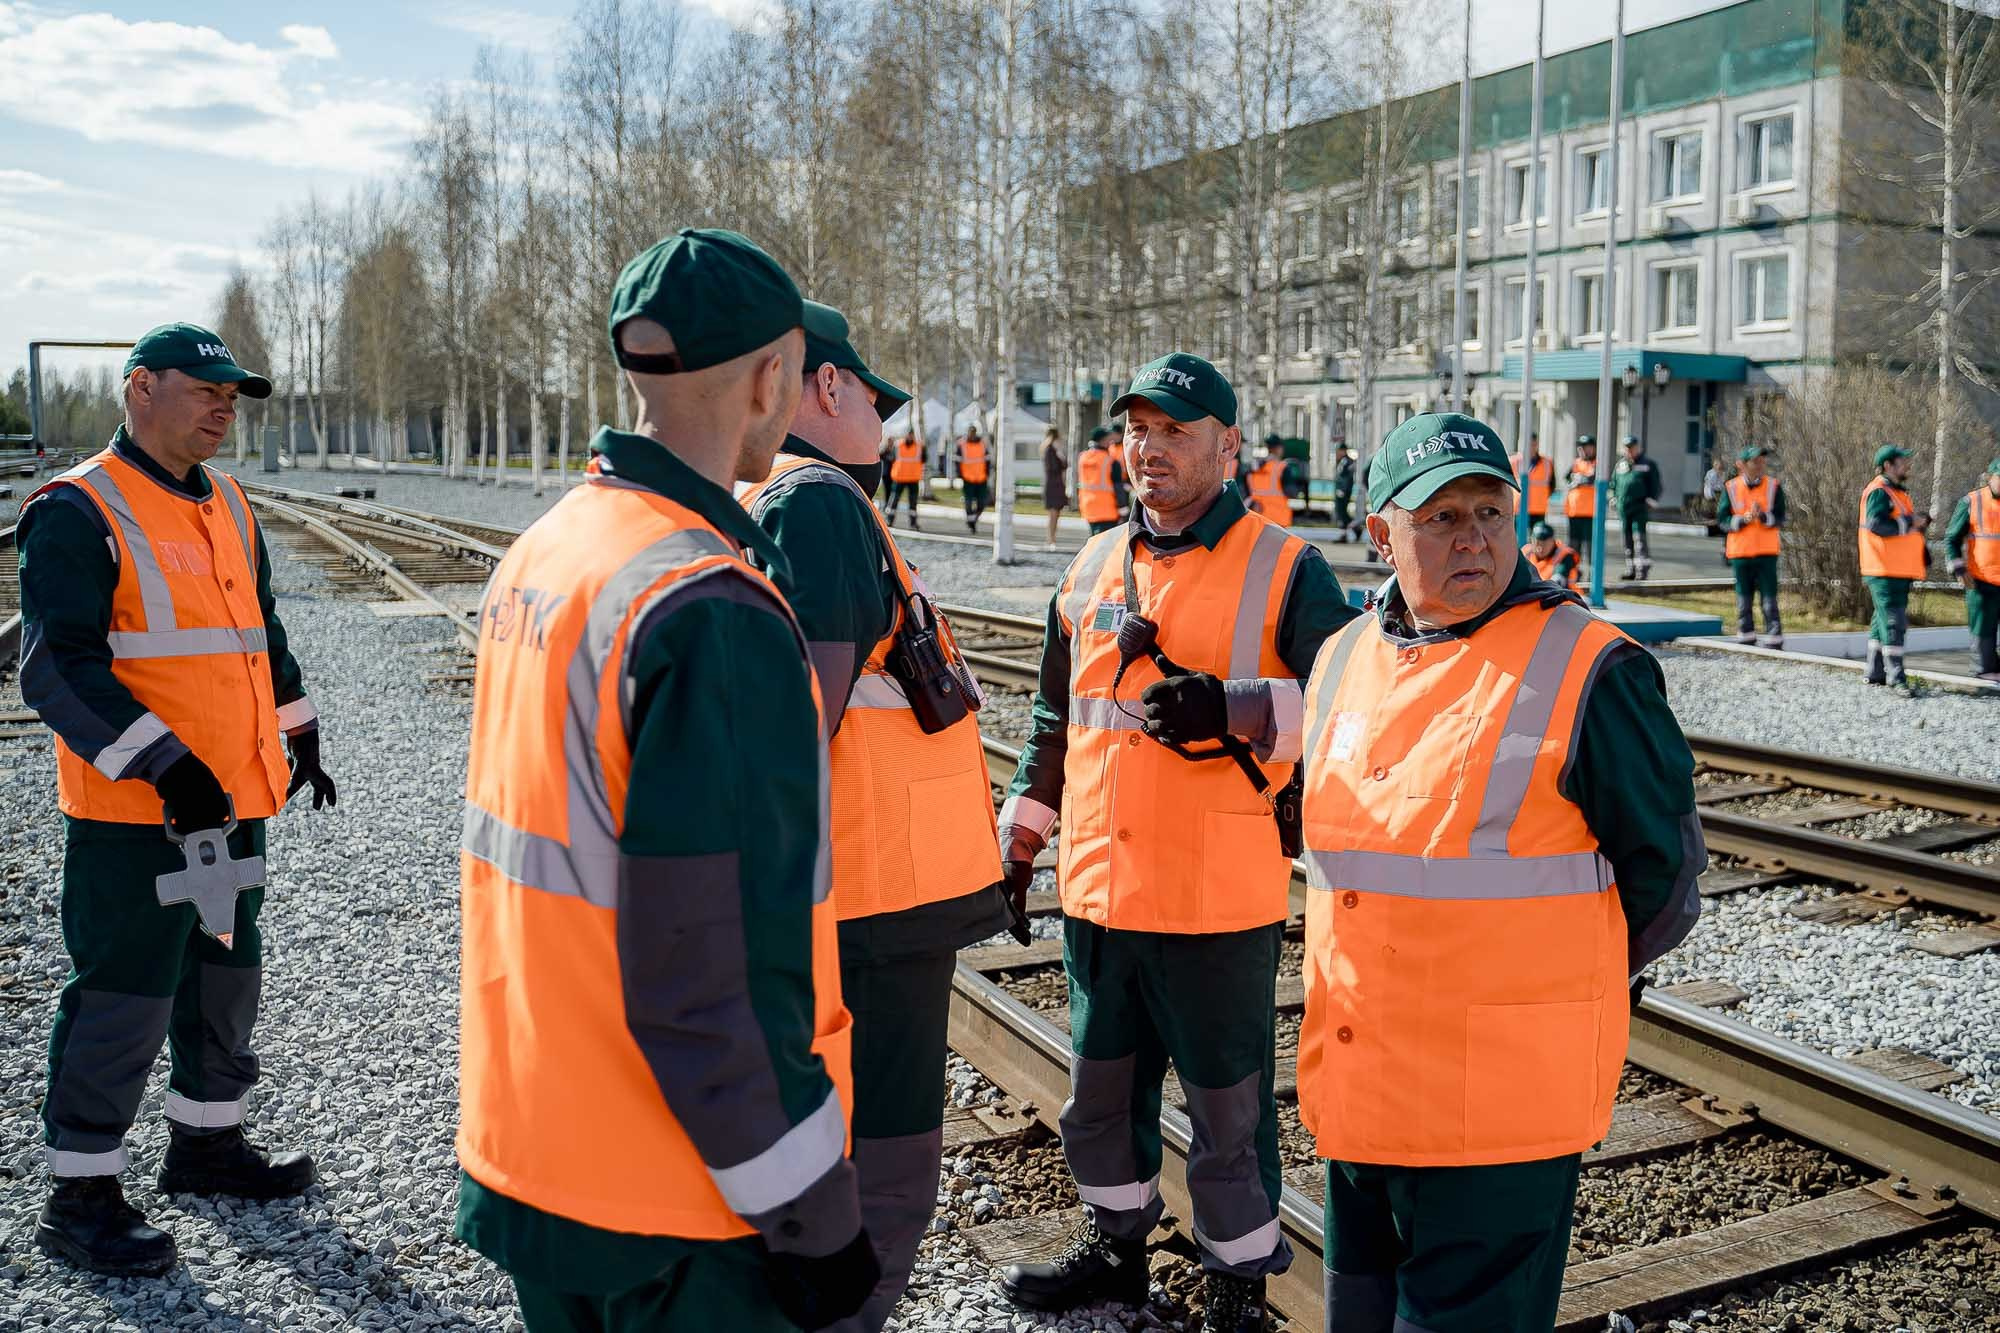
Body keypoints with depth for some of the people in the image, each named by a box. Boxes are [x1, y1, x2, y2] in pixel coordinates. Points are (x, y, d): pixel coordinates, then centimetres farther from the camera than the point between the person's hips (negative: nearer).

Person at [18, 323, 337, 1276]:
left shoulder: (227, 506, 13)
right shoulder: (79, 511, -12)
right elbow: (57, 666, -19)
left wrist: (299, 733, 20)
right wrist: (164, 766, -25)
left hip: (232, 802, 8)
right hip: (134, 814, -8)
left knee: (226, 976, 18)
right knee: (124, 999, -1)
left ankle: (206, 1143, 36)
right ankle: (80, 1198, 15)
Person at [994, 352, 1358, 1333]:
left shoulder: (1283, 569, -6)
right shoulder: (1093, 565, 10)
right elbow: (1056, 715, 20)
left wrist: (1239, 708, -23)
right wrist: (1022, 828, 19)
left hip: (1219, 903, -5)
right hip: (1097, 891, 6)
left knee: (1228, 1106, 8)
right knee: (1100, 1088, 21)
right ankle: (1115, 1242, 42)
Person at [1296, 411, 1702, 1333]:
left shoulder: (1587, 669, -12)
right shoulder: (1342, 659, 6)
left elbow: (1664, 868, -3)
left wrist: (1565, 982, 8)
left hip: (1504, 1107, -6)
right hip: (1355, 1096, 6)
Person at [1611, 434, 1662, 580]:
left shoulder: (1647, 464, 3)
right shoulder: (1620, 464, 16)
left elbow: (1655, 485, 1)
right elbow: (1613, 483, 23)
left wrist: (1651, 501, -8)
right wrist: (1614, 498, 13)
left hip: (1639, 508, -5)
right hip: (1623, 508, 5)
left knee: (1639, 536, -13)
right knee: (1627, 540, 10)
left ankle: (1643, 568, -12)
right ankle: (1630, 569, 17)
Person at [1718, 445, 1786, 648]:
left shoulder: (1773, 486, 0)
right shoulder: (1731, 488, 1)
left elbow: (1780, 519, -4)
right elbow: (1722, 520, -1)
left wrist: (1763, 516, -22)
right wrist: (1743, 519, -17)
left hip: (1767, 552, -1)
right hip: (1739, 552, 1)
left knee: (1769, 598, -3)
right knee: (1743, 599, 9)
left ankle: (1774, 640, 0)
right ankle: (1745, 638, 19)